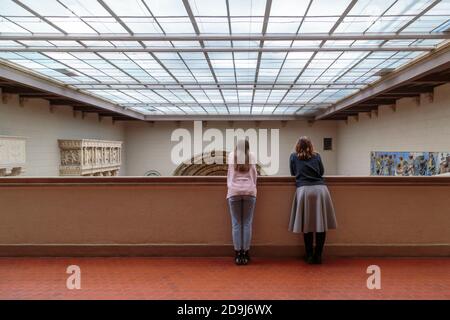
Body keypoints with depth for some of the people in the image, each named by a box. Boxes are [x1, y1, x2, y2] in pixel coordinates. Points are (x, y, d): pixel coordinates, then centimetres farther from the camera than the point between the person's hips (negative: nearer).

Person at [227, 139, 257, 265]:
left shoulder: (231, 155, 12)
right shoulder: (251, 156, 10)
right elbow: (254, 173, 11)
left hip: (234, 191, 0)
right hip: (249, 191, 0)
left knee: (236, 223, 0)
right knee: (247, 223, 1)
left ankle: (238, 253, -1)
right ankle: (245, 253, 1)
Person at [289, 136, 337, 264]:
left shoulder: (293, 157, 14)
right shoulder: (317, 156, 17)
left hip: (304, 190, -1)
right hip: (320, 189, 1)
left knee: (307, 225, 5)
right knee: (321, 224, 6)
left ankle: (309, 256, 9)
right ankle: (318, 256, 9)